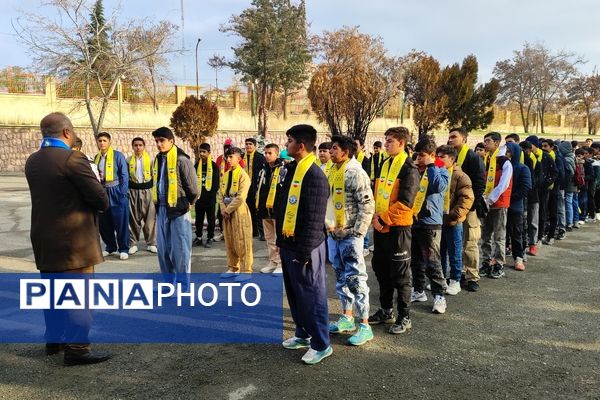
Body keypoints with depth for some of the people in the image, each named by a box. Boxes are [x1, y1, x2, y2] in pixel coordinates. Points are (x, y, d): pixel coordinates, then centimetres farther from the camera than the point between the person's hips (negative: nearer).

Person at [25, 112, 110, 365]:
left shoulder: (32, 162, 6)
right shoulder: (73, 159, -18)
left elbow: (47, 194, 12)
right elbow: (100, 198, -18)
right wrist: (101, 205, 4)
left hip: (44, 240, 8)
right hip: (74, 240, -8)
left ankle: (53, 339, 30)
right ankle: (77, 349, 5)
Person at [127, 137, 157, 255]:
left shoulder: (150, 160, 3)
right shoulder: (128, 161, 5)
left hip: (147, 190, 0)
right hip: (133, 191, 1)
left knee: (149, 217, -1)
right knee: (133, 217, 2)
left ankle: (151, 243, 6)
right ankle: (133, 243, 9)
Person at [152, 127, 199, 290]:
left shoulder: (181, 160, -13)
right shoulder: (157, 160, 11)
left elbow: (192, 187, -10)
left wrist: (188, 203, 3)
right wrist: (159, 203, 16)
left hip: (179, 209, -8)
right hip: (162, 209, 8)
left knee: (180, 250, -2)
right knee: (163, 249, 12)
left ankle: (182, 287, 8)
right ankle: (170, 284, 25)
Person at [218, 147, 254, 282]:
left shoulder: (243, 175, -10)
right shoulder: (225, 175, 13)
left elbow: (241, 197, -18)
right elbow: (220, 194, 10)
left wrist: (228, 210, -14)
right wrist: (223, 209, -5)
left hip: (239, 211, -7)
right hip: (227, 212, 7)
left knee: (242, 242, -4)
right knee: (229, 242, 12)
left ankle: (246, 271, 3)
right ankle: (232, 268, 23)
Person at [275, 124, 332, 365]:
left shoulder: (314, 176, -19)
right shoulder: (289, 170, 10)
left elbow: (314, 220, -21)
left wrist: (304, 252, -20)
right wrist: (280, 240, 17)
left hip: (304, 247, -9)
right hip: (288, 244, 9)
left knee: (311, 295, 2)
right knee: (294, 293, 20)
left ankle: (321, 344, 16)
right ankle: (303, 334, 36)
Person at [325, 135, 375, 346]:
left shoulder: (355, 173, -14)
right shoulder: (333, 172, 12)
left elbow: (367, 205, -18)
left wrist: (357, 231, -17)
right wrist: (328, 225, 13)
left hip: (350, 235, -9)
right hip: (333, 234, 9)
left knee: (355, 279, -4)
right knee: (341, 277, 16)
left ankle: (364, 326, 4)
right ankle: (347, 317, 29)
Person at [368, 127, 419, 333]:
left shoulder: (409, 168, -12)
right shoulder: (385, 164, 12)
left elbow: (404, 202, -19)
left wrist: (382, 218, -18)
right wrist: (374, 216, 0)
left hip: (398, 227, -8)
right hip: (380, 226, 8)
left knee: (400, 274, 1)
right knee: (381, 270, 15)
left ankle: (404, 317, 13)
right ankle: (386, 311, 29)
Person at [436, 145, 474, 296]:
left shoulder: (460, 176, -11)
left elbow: (467, 198, -17)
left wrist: (454, 214, -21)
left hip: (452, 222, -6)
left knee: (454, 252, 5)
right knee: (440, 251, 15)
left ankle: (455, 281, 16)